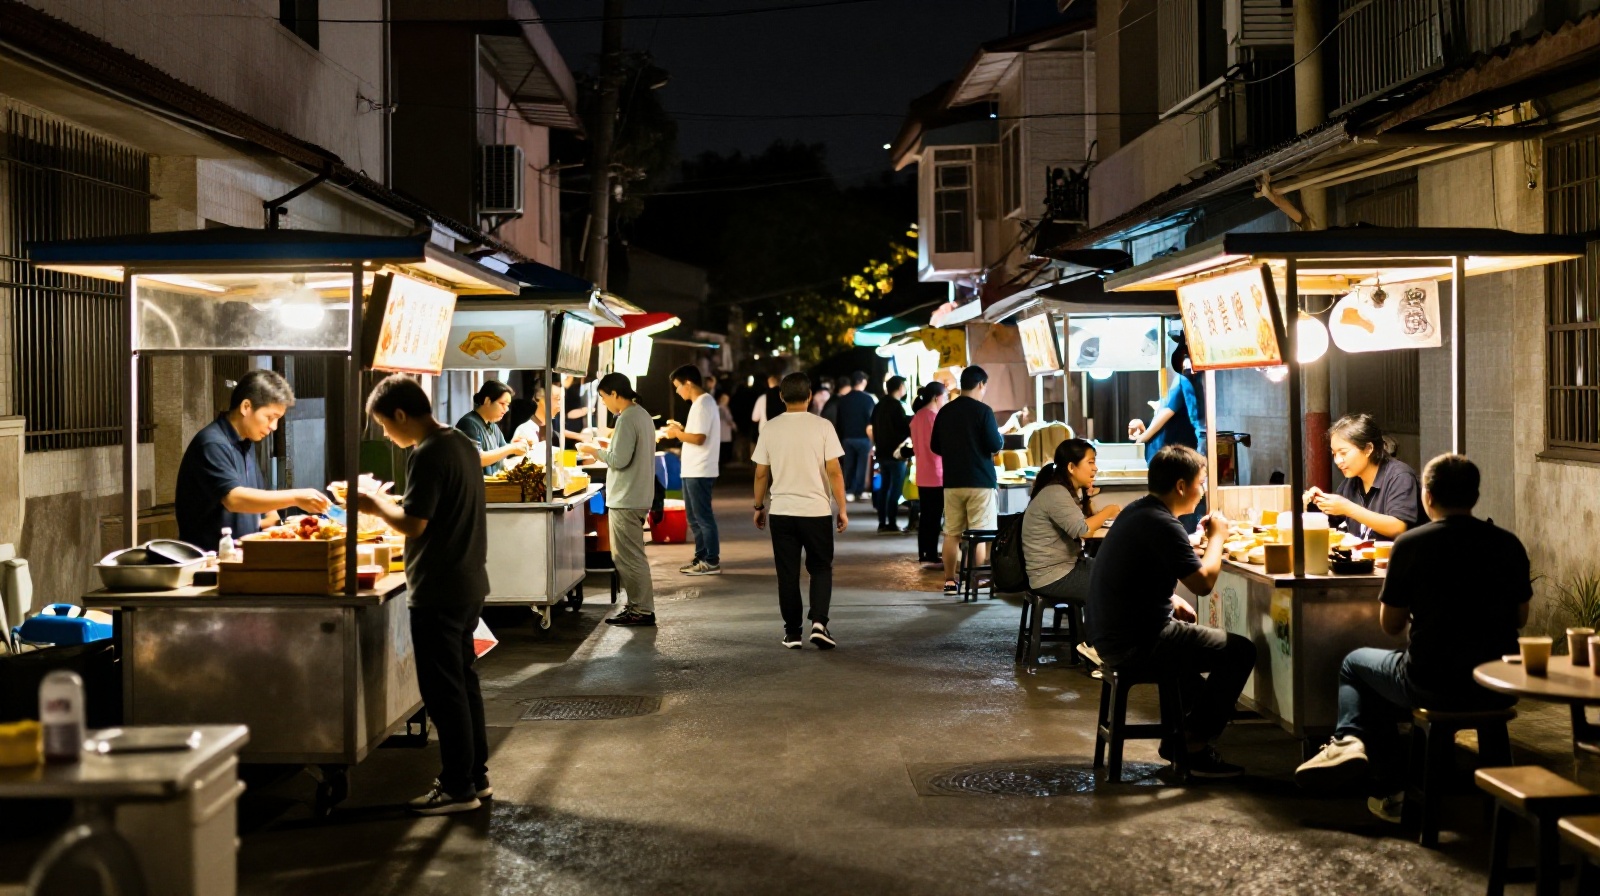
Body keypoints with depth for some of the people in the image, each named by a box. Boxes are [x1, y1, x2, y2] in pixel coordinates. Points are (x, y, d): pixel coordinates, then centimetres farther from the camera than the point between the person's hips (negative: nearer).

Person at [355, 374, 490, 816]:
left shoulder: (427, 455, -19)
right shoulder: (463, 444, 9)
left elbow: (413, 524, -22)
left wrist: (375, 505, -6)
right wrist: (390, 504, 13)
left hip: (438, 591, -9)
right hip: (469, 583, 9)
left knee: (444, 689, -1)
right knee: (464, 680, 17)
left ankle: (458, 788, 6)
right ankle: (476, 775, 25)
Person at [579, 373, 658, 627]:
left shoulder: (627, 420, -17)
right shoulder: (643, 415, 14)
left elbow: (619, 460, -22)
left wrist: (594, 451, -7)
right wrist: (602, 452, 16)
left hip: (626, 500, -10)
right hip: (639, 497, 10)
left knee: (629, 557, -4)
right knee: (627, 556, 15)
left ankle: (643, 611, -1)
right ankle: (637, 606, 18)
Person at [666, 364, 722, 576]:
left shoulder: (702, 404, -17)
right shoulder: (703, 402, 15)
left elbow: (699, 438, -23)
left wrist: (677, 434, -11)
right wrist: (682, 429, 10)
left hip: (699, 472, -10)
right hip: (694, 470, 10)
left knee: (703, 517, -4)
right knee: (695, 517, 15)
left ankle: (712, 561, 1)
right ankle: (701, 557, 21)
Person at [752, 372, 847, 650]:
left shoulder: (771, 429, 0)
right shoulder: (822, 426, -6)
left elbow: (761, 473, 4)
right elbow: (834, 472, -8)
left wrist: (759, 506, 17)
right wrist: (842, 509, 0)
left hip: (781, 512, 1)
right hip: (817, 511, -1)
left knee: (788, 574, 9)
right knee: (821, 569, 12)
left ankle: (792, 632, 11)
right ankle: (819, 622, -4)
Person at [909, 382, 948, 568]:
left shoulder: (917, 417, 10)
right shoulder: (936, 417, -16)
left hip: (922, 475, 8)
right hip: (937, 475, -8)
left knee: (925, 516, 13)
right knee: (935, 517, -4)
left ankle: (924, 554, 18)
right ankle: (931, 556, -2)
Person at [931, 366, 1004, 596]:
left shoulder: (945, 412, 5)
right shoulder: (982, 411, -10)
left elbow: (935, 447, 11)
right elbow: (995, 445, -14)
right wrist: (1000, 438, 8)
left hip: (952, 481, 5)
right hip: (980, 481, -5)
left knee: (951, 533, 10)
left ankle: (950, 581, 12)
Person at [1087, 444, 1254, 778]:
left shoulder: (1135, 511, 10)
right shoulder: (1162, 525, -21)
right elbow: (1204, 582, -21)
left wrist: (1171, 599, 12)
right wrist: (1217, 536, -5)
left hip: (1110, 634, 10)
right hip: (1137, 644, -10)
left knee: (1190, 631, 35)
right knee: (1241, 651, -3)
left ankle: (1181, 734, 34)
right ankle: (1195, 748, 3)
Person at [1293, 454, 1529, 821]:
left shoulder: (1411, 544, -11)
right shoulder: (1509, 545, -1)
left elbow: (1390, 625, -2)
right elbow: (1520, 618, 11)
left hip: (1433, 688, -4)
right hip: (1498, 691, 4)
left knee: (1355, 664, 25)